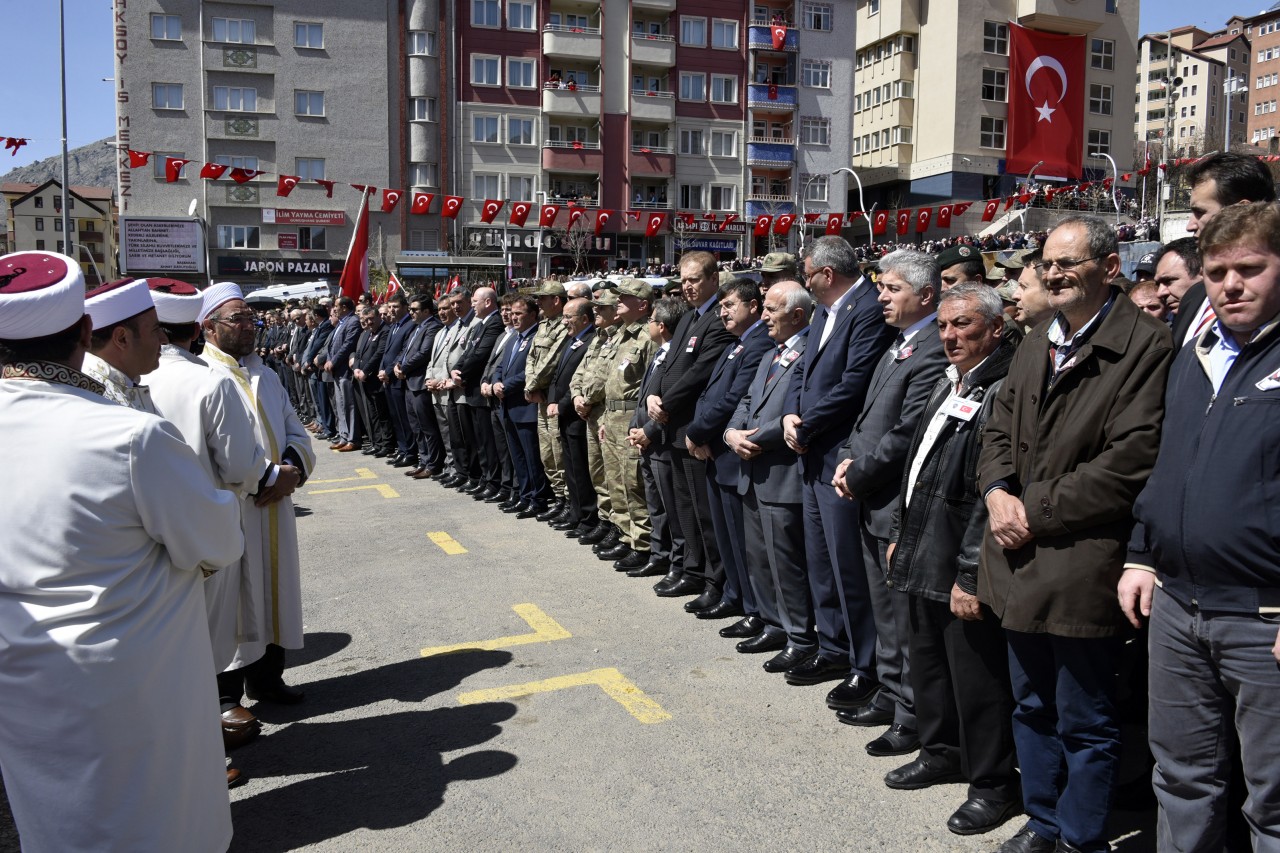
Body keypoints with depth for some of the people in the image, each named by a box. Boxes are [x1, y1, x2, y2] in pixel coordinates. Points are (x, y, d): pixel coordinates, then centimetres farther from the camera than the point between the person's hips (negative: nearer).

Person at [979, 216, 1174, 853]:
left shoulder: (1144, 346, -12)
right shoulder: (1036, 344, 14)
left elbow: (1130, 461, -19)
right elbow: (999, 429, 15)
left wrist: (1034, 512, -17)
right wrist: (998, 492, -5)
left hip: (1080, 566, -8)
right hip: (1020, 561, 8)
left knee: (1084, 722, 8)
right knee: (1032, 708, 21)